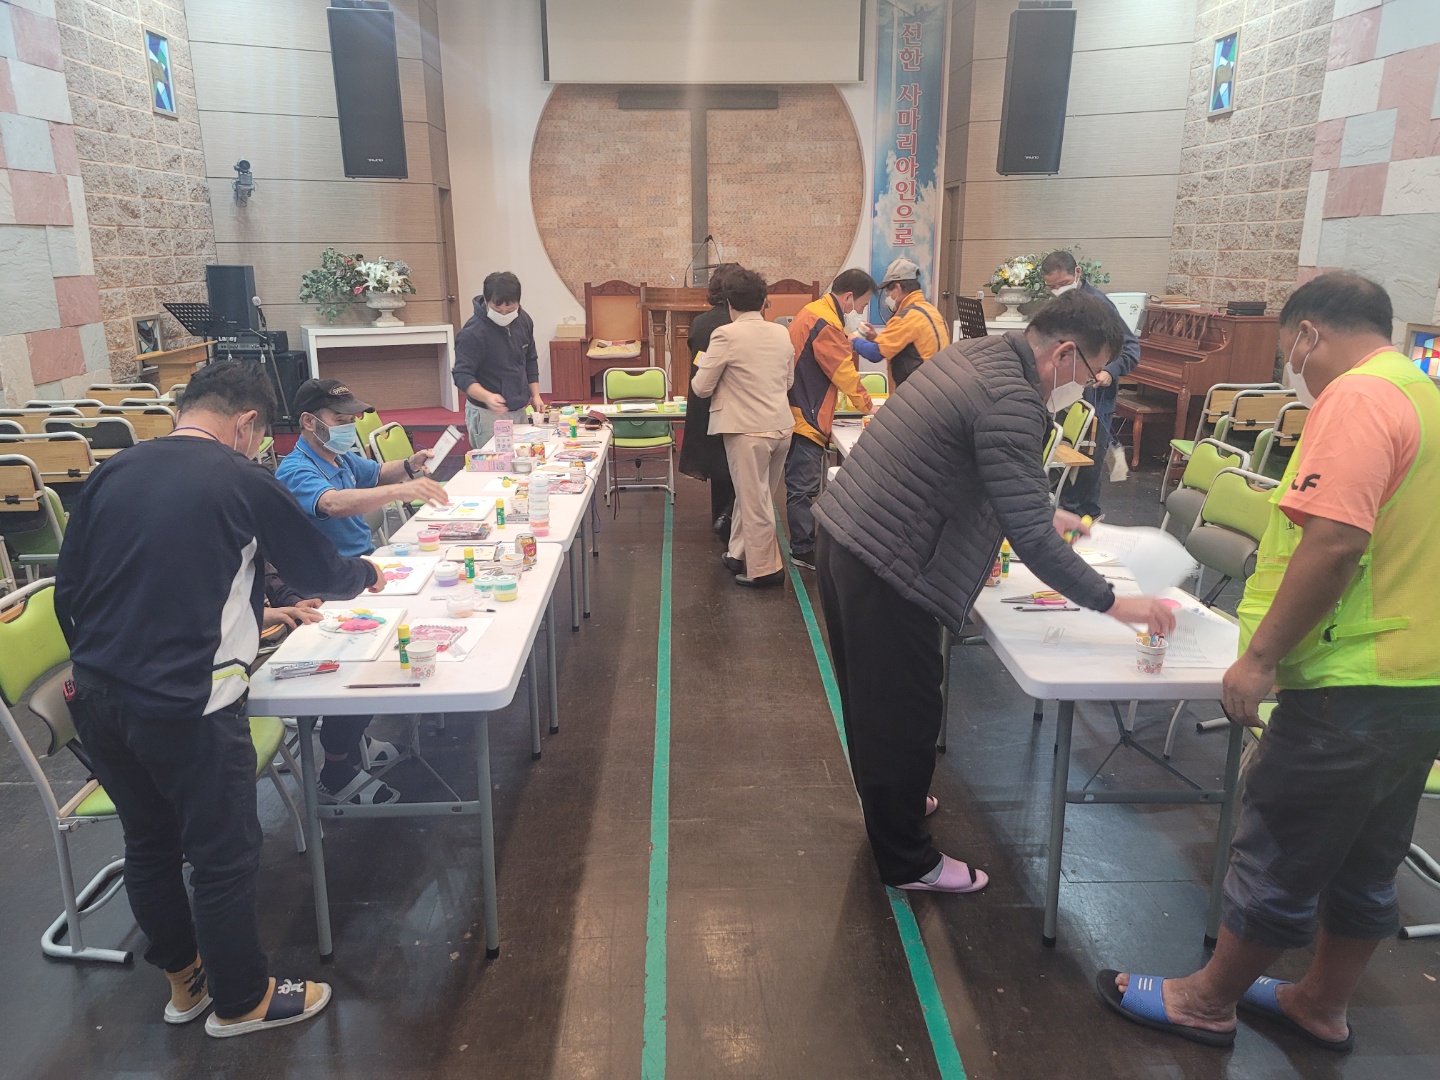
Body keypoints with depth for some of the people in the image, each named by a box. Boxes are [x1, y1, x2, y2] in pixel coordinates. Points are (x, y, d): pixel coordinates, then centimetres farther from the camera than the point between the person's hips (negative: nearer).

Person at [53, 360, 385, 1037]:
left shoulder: (114, 473, 5)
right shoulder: (242, 482, -9)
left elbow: (68, 589, 11)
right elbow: (319, 573, 0)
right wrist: (366, 574, 21)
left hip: (94, 698, 7)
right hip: (185, 708, -7)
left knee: (148, 844, 23)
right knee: (223, 856, 11)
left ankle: (184, 980, 43)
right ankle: (241, 1001, 30)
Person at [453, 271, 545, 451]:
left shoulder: (524, 320, 3)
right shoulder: (472, 333, -18)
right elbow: (462, 375, -21)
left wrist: (535, 395, 9)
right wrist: (487, 397, -38)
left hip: (519, 410, 7)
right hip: (487, 415, -7)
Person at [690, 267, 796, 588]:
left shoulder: (726, 335, -12)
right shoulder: (782, 333, 6)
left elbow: (701, 388, -7)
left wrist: (702, 364, 13)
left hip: (748, 430, -6)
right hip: (781, 426, 6)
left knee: (755, 501, 5)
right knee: (750, 495, 20)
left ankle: (764, 569, 15)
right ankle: (739, 554, 33)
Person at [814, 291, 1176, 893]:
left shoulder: (974, 355, 10)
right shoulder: (1013, 402, -20)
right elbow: (1031, 540, -20)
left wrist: (1043, 512, 28)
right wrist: (1113, 604, -10)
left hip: (843, 534, 10)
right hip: (885, 569, -10)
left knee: (871, 698, 25)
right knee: (903, 714, 6)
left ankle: (889, 801, 47)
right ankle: (907, 860, 24)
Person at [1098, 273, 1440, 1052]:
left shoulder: (1356, 398, -17)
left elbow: (1334, 542, -27)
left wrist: (1260, 656, -21)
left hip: (1353, 690, -9)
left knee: (1275, 861, 6)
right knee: (1364, 866, 21)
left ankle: (1206, 1002, 23)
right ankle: (1322, 1004, 38)